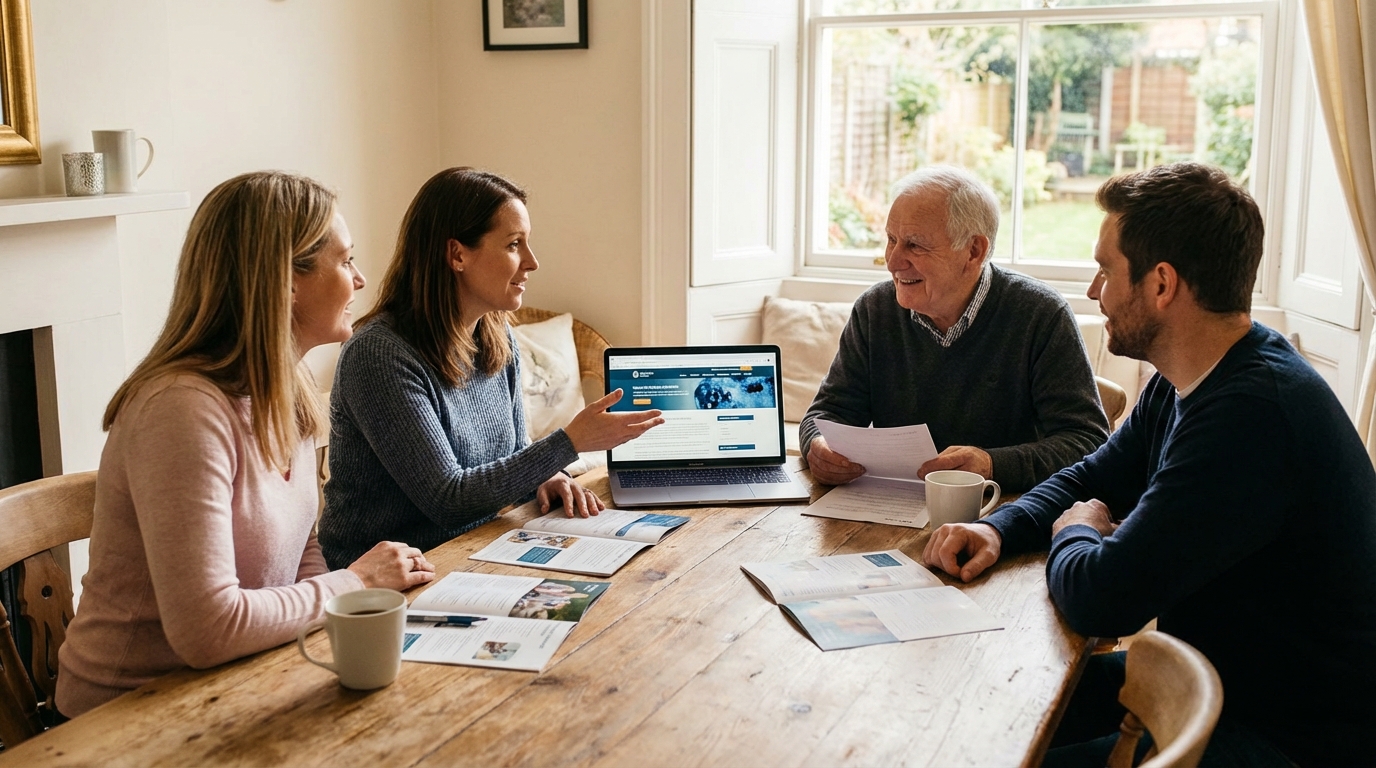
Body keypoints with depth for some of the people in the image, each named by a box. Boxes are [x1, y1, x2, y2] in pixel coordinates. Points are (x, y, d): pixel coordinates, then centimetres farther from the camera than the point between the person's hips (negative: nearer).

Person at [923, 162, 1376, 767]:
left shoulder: (1254, 412, -31)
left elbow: (1098, 599, -31)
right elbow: (1094, 477, 17)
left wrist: (1075, 533, -7)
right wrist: (999, 529, -4)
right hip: (1212, 674, 9)